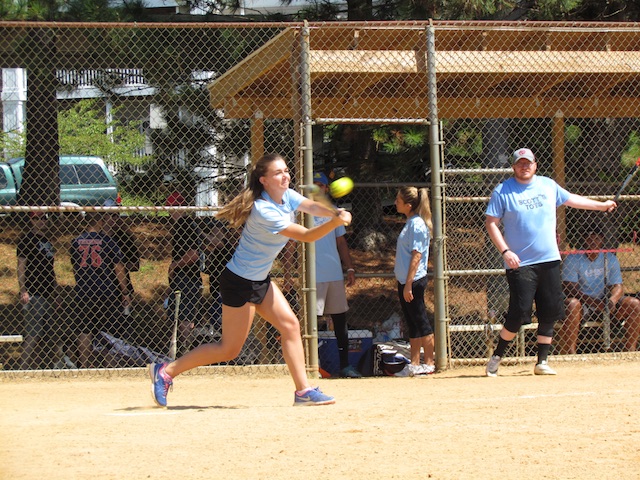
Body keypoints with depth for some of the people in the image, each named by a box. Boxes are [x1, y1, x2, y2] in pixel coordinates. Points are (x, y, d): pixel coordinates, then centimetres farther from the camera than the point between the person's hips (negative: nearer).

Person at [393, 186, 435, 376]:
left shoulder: (417, 224, -15)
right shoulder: (410, 223, 13)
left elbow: (416, 255, -19)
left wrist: (408, 284, -22)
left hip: (413, 281, -10)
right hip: (405, 281, 10)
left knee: (420, 322, -3)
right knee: (412, 324, 11)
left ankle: (429, 363, 2)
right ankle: (415, 364, 15)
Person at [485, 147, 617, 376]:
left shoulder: (548, 186, 10)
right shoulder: (502, 192, -3)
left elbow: (571, 199, 24)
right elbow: (491, 223, -5)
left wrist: (602, 205, 28)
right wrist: (505, 251, -15)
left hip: (549, 261, 5)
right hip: (520, 263, -5)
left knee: (550, 313, 2)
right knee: (518, 313, -11)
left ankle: (542, 362, 12)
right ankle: (496, 357, 5)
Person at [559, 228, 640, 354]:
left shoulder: (610, 259, 7)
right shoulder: (573, 259, -5)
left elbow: (617, 286, -2)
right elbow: (569, 288, -16)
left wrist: (612, 301, -27)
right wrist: (591, 301, -31)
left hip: (604, 301, 4)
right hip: (582, 302, -4)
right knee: (572, 304, -38)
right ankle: (570, 352, -41)